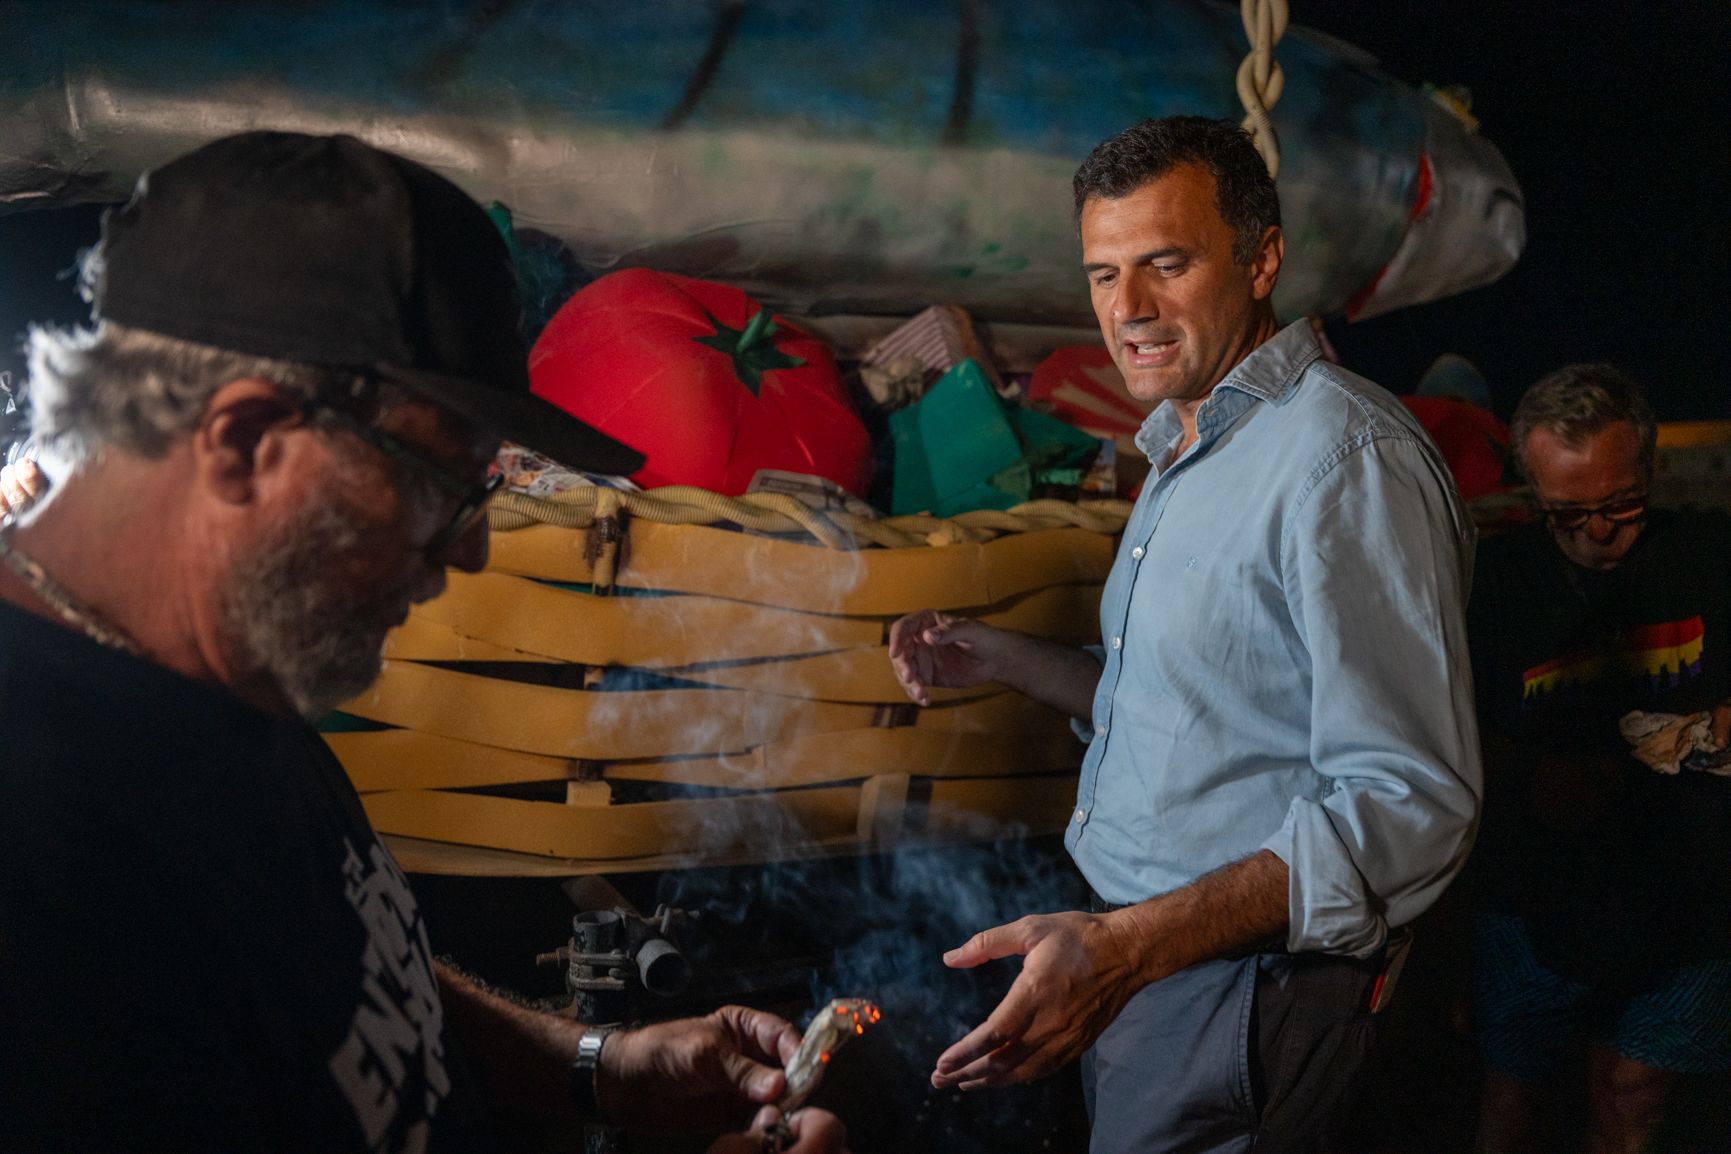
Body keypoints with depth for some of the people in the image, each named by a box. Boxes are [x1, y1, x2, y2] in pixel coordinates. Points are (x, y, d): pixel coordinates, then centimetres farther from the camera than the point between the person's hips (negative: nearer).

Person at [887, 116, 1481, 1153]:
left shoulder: (1345, 456, -19)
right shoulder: (1187, 451, 13)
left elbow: (1407, 805, -26)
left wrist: (1131, 946, -34)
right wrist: (995, 659, 10)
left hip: (1247, 982, -9)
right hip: (1128, 962, 9)